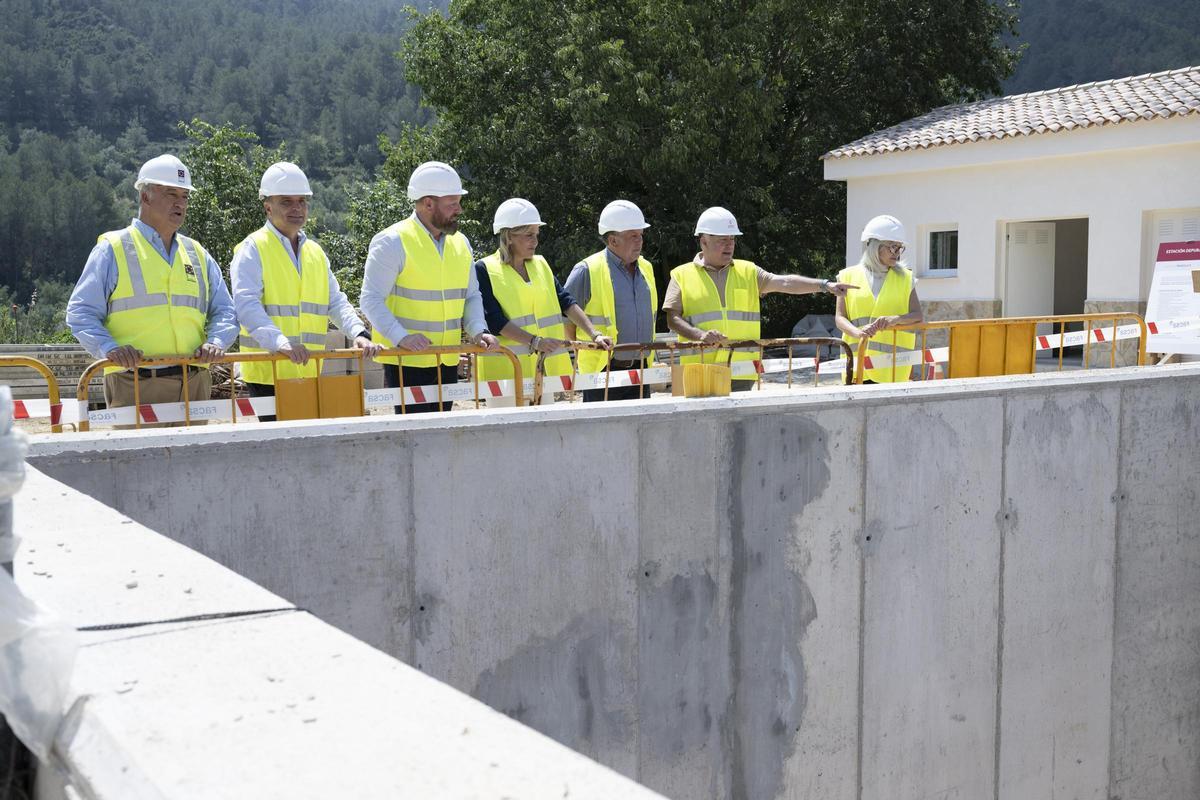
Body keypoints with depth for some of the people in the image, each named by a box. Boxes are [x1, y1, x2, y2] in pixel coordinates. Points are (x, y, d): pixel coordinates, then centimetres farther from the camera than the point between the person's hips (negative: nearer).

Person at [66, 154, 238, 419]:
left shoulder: (197, 254, 19)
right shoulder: (113, 249, 6)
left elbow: (225, 311, 19)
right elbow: (80, 312, 1)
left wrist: (215, 341, -3)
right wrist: (109, 348, -17)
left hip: (194, 386, 4)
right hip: (135, 386, -4)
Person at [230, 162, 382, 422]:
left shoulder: (316, 252, 17)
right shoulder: (253, 249, -4)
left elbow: (336, 301, 13)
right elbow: (246, 304, -18)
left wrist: (359, 333, -7)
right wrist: (280, 342, -33)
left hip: (310, 372, 6)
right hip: (268, 373, -6)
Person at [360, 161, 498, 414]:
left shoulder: (460, 243, 11)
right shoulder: (392, 242, -9)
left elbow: (472, 295, 18)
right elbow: (371, 300, -13)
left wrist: (478, 330, -1)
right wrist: (401, 337, -27)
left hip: (447, 361, 7)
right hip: (406, 361, -6)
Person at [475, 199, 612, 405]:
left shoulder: (541, 265, 14)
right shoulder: (484, 270, -5)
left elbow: (566, 302, 8)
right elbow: (494, 320, -15)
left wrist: (594, 334, -4)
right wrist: (534, 341, -25)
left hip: (544, 367, 6)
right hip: (504, 370, -6)